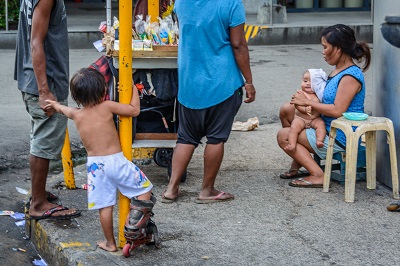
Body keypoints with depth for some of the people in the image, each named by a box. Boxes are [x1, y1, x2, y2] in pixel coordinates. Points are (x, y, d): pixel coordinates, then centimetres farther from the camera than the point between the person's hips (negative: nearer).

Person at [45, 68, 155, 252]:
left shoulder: (76, 114, 6)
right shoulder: (107, 107, -7)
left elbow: (64, 110, 30)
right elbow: (135, 110, -5)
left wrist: (55, 105, 52)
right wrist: (134, 90, 10)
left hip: (94, 164, 4)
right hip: (116, 160, -4)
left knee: (104, 206, 10)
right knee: (144, 189, 9)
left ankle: (110, 243, 19)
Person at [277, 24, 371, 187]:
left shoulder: (350, 77, -22)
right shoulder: (339, 70, 9)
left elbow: (337, 111, -27)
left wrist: (307, 102, -17)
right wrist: (303, 98, 2)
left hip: (339, 138, -10)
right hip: (328, 128, 10)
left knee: (283, 136, -6)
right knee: (286, 110, 14)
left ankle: (317, 175, -7)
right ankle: (296, 165, 19)